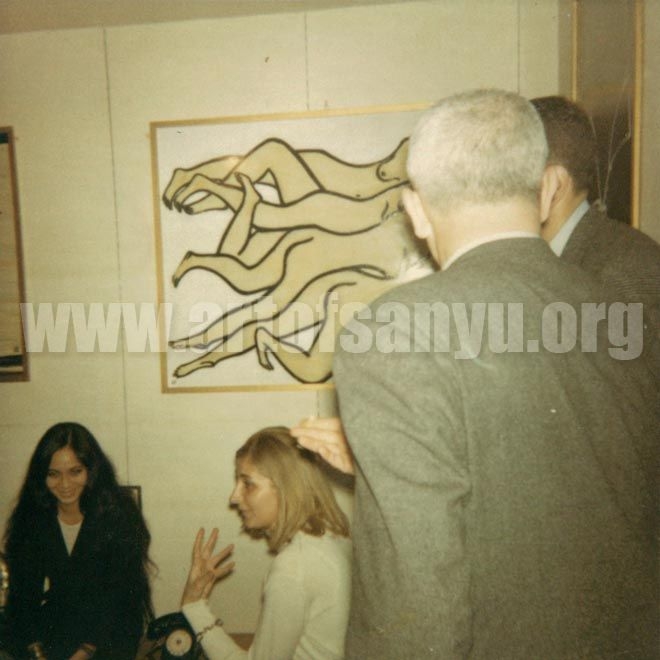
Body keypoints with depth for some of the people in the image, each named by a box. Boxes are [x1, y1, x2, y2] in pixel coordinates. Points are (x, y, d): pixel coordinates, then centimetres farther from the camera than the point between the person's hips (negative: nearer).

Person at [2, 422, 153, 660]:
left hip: (109, 634, -2)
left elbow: (124, 592, -10)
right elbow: (23, 591, 1)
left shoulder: (119, 514, -11)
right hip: (54, 627, 3)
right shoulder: (30, 518, 0)